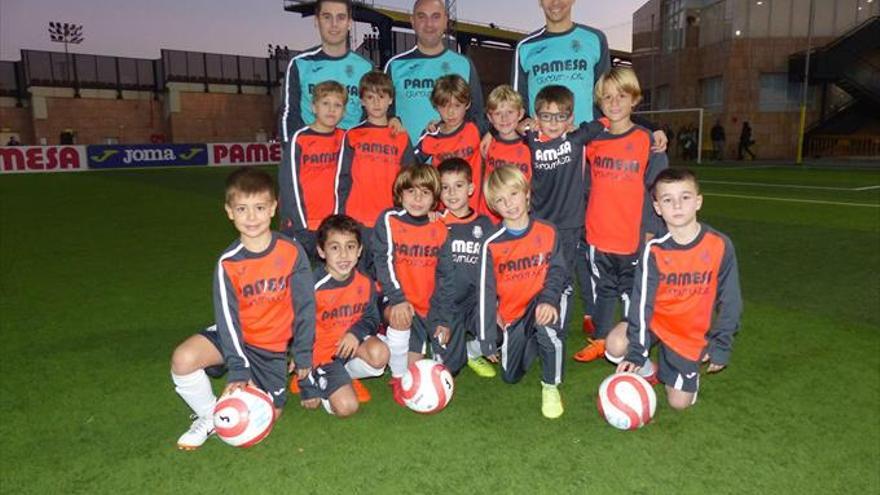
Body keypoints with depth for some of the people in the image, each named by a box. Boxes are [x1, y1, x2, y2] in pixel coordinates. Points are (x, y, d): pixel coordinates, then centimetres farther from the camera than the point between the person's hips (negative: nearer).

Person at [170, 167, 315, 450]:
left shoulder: (291, 251, -15)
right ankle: (209, 417, 0)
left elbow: (305, 305, -8)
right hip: (235, 336, 0)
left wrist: (302, 353, -4)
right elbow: (228, 317, -14)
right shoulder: (228, 263, -14)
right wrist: (238, 369, -21)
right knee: (183, 359, -27)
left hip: (273, 347, 0)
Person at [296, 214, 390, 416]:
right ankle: (316, 380, 12)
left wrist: (356, 332, -18)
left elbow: (371, 318, 9)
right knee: (346, 406, -19)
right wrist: (307, 390, -9)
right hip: (322, 356, -4)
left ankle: (346, 376, 4)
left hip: (352, 347, 4)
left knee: (380, 354, -28)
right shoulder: (313, 287, -20)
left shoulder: (365, 283, -5)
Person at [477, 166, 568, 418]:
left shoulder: (547, 232, -9)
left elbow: (557, 271, -9)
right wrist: (487, 340, -5)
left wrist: (549, 299, -31)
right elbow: (486, 292, -7)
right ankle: (533, 341, 41)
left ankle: (550, 386, -13)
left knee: (548, 321, -38)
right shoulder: (492, 245, -10)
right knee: (511, 376, 8)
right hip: (513, 315, 2)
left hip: (541, 303, -2)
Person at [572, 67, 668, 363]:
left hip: (634, 237, -3)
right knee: (602, 289, 17)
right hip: (598, 234, 3)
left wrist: (651, 229, -7)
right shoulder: (592, 140, 2)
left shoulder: (648, 140, -6)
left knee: (632, 292, 8)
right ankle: (599, 340, 31)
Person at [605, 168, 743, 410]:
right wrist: (636, 351, -21)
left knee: (680, 402, -3)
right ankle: (647, 371, 5)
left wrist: (721, 346, -4)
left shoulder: (720, 246, -15)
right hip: (654, 320, 0)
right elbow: (642, 300, -17)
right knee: (616, 346, -29)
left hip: (691, 335, 0)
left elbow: (729, 301, -6)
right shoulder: (654, 250, -16)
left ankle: (666, 366, 29)